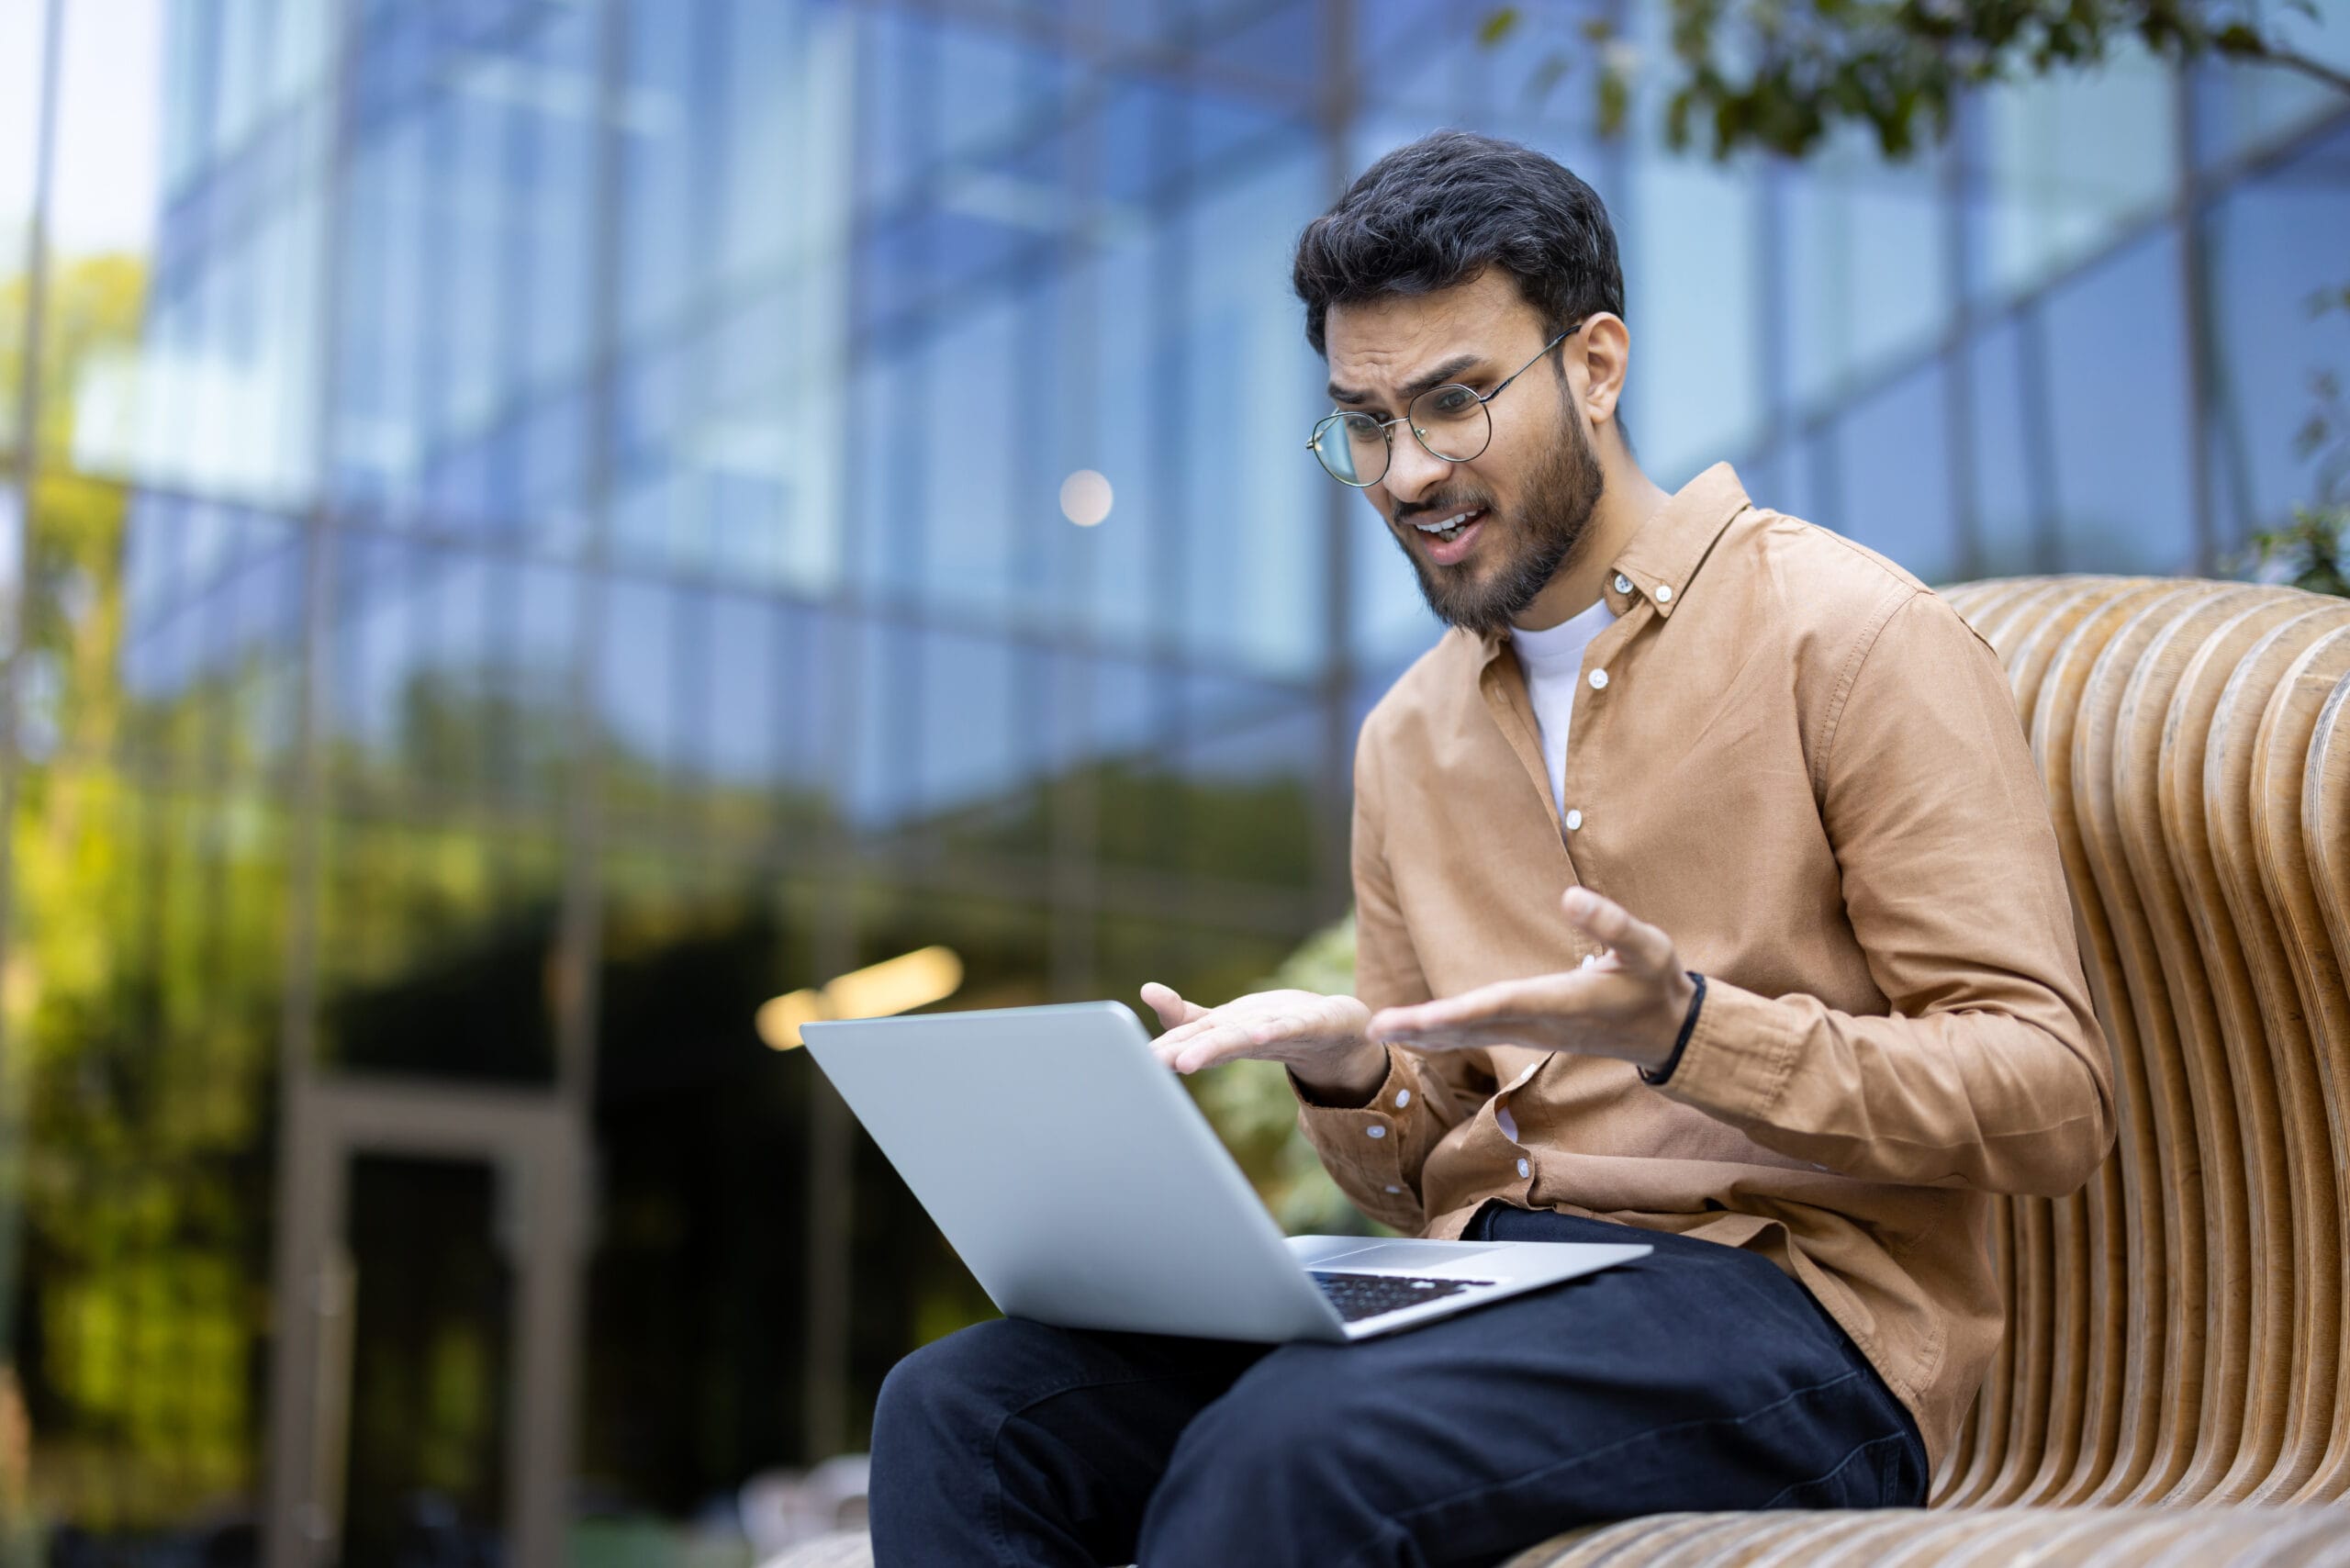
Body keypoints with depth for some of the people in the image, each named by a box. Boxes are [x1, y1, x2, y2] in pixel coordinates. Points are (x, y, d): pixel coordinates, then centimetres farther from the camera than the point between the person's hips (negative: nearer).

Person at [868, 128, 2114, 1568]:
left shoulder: (1850, 638, -3)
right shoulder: (1408, 741, 18)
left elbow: (2052, 1097, -9)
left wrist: (1684, 1032, -23)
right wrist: (1349, 1072, -1)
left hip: (1791, 1305, -6)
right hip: (1477, 1289, 6)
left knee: (1288, 1449, -34)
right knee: (960, 1410, -18)